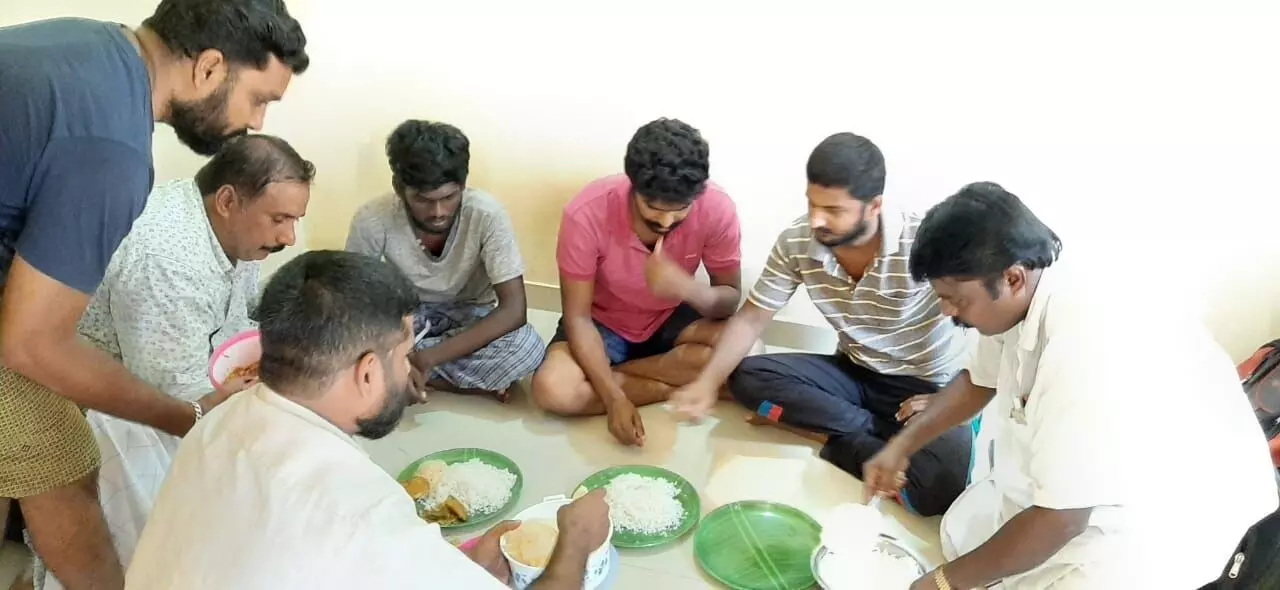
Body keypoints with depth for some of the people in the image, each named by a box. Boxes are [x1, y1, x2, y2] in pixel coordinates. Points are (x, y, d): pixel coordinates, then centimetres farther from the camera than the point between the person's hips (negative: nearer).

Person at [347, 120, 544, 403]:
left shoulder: (486, 213, -28)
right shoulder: (373, 220, -25)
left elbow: (514, 310, -29)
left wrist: (428, 358, -36)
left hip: (468, 314, 0)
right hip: (405, 312, 1)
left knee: (527, 346, -32)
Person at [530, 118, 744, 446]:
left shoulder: (716, 208, -25)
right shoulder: (587, 213, -30)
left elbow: (730, 300, -15)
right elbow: (577, 317, -22)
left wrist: (688, 288, -39)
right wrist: (614, 398, -32)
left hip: (671, 319, 2)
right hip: (603, 323, -1)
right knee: (552, 390, -29)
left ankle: (614, 371, -11)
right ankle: (675, 383, -13)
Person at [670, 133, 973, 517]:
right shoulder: (796, 243, -13)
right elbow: (752, 317, -5)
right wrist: (707, 382, -19)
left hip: (932, 386, -4)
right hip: (856, 374, 5)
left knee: (938, 488, -33)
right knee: (747, 378, -17)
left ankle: (852, 441, -7)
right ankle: (872, 431, -15)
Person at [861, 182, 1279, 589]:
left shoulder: (1086, 351, -39)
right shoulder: (1019, 297, -12)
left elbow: (1058, 519, -32)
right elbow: (979, 381, 11)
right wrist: (902, 445, 6)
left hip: (1175, 510, -8)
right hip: (1093, 476, 8)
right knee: (963, 531, 10)